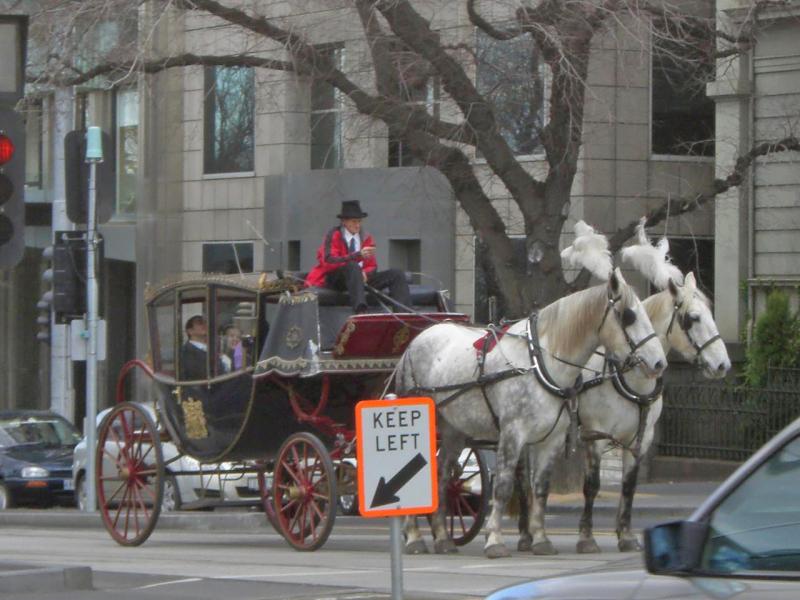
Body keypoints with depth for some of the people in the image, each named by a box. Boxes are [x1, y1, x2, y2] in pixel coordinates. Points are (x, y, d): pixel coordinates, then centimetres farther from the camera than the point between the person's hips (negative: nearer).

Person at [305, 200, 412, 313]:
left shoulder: (366, 238, 12)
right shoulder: (333, 236, -5)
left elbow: (372, 266, 13)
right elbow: (329, 261, -21)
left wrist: (365, 274, -14)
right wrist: (359, 255, -31)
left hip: (360, 278, 6)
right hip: (334, 280, -6)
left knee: (397, 274, -8)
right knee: (353, 267, -39)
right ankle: (361, 311, -57)